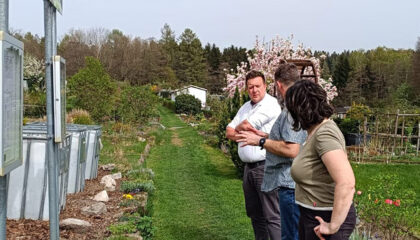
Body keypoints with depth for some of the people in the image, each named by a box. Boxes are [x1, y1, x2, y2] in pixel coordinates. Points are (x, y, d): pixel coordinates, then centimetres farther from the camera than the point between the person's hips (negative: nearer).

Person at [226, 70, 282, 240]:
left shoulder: (271, 104, -11)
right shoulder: (245, 107, 15)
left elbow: (245, 125, -17)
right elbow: (229, 133, 11)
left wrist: (239, 129, 5)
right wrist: (245, 134, -9)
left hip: (265, 167, -8)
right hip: (248, 167, 8)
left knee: (272, 216, -6)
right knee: (255, 214, 17)